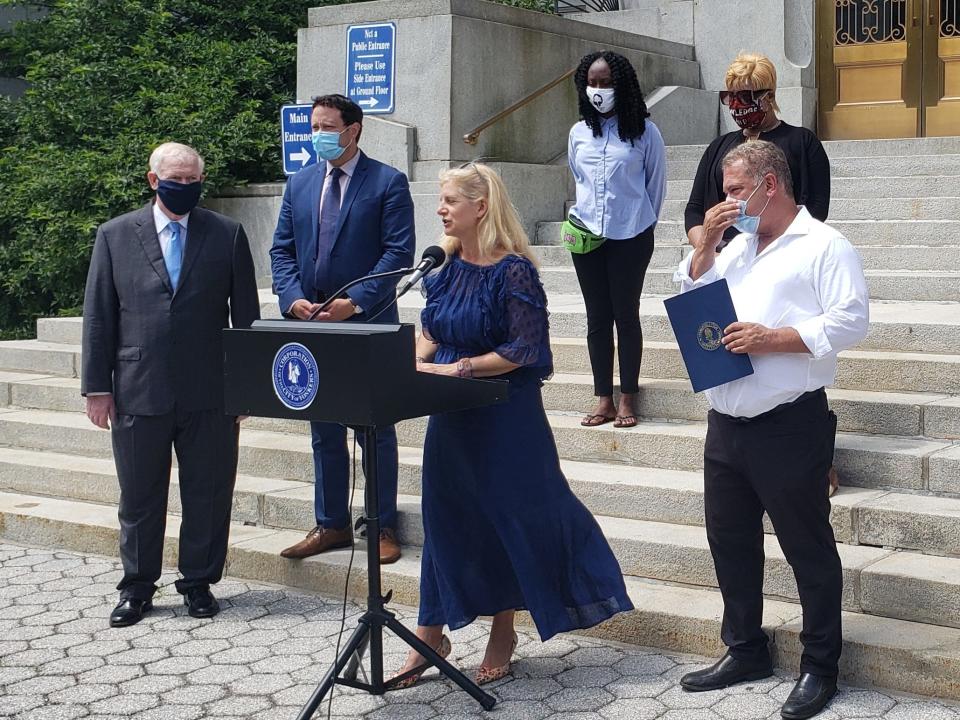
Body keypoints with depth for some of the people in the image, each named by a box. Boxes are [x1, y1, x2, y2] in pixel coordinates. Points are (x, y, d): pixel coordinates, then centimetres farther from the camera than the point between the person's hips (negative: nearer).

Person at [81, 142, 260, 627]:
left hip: (210, 392, 0)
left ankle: (198, 582, 23)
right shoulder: (115, 235, 5)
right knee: (140, 496, 9)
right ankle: (137, 589, 23)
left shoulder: (228, 235, 5)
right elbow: (98, 317, 5)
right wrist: (97, 386, 1)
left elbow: (246, 314, 6)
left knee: (208, 494, 7)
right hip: (138, 391, 0)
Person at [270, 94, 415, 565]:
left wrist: (354, 302, -19)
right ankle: (331, 525, 21)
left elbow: (398, 252, -11)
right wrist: (293, 298, -8)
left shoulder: (388, 183, -4)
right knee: (324, 431, 12)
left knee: (376, 430, 3)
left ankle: (383, 528, 12)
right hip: (311, 326, 5)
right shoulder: (299, 184, 12)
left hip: (368, 324, -5)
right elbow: (282, 250, 10)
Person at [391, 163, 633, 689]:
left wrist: (459, 367, -18)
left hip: (504, 413, -6)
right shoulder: (447, 264, 4)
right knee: (445, 516, 10)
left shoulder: (512, 269, -14)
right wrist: (416, 364, -6)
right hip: (451, 411, 6)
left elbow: (524, 350, -17)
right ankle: (431, 633, 19)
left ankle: (503, 630, 23)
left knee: (508, 515, 6)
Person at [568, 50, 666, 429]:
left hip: (631, 237, -4)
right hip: (587, 237, 4)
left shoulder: (643, 131, -4)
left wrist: (641, 221, 8)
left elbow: (656, 183, 3)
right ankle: (603, 400, 11)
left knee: (626, 315, 1)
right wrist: (586, 213, 14)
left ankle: (627, 399, 9)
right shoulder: (578, 133, 6)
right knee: (597, 317, 6)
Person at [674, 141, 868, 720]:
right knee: (730, 541, 16)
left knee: (808, 547, 3)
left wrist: (774, 338, -21)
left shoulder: (825, 246, -6)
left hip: (790, 427, -8)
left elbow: (851, 320, -16)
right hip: (726, 425, 8)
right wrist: (706, 244, 5)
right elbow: (691, 298, 18)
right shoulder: (736, 246, 18)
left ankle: (820, 667, 15)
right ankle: (746, 650, 31)